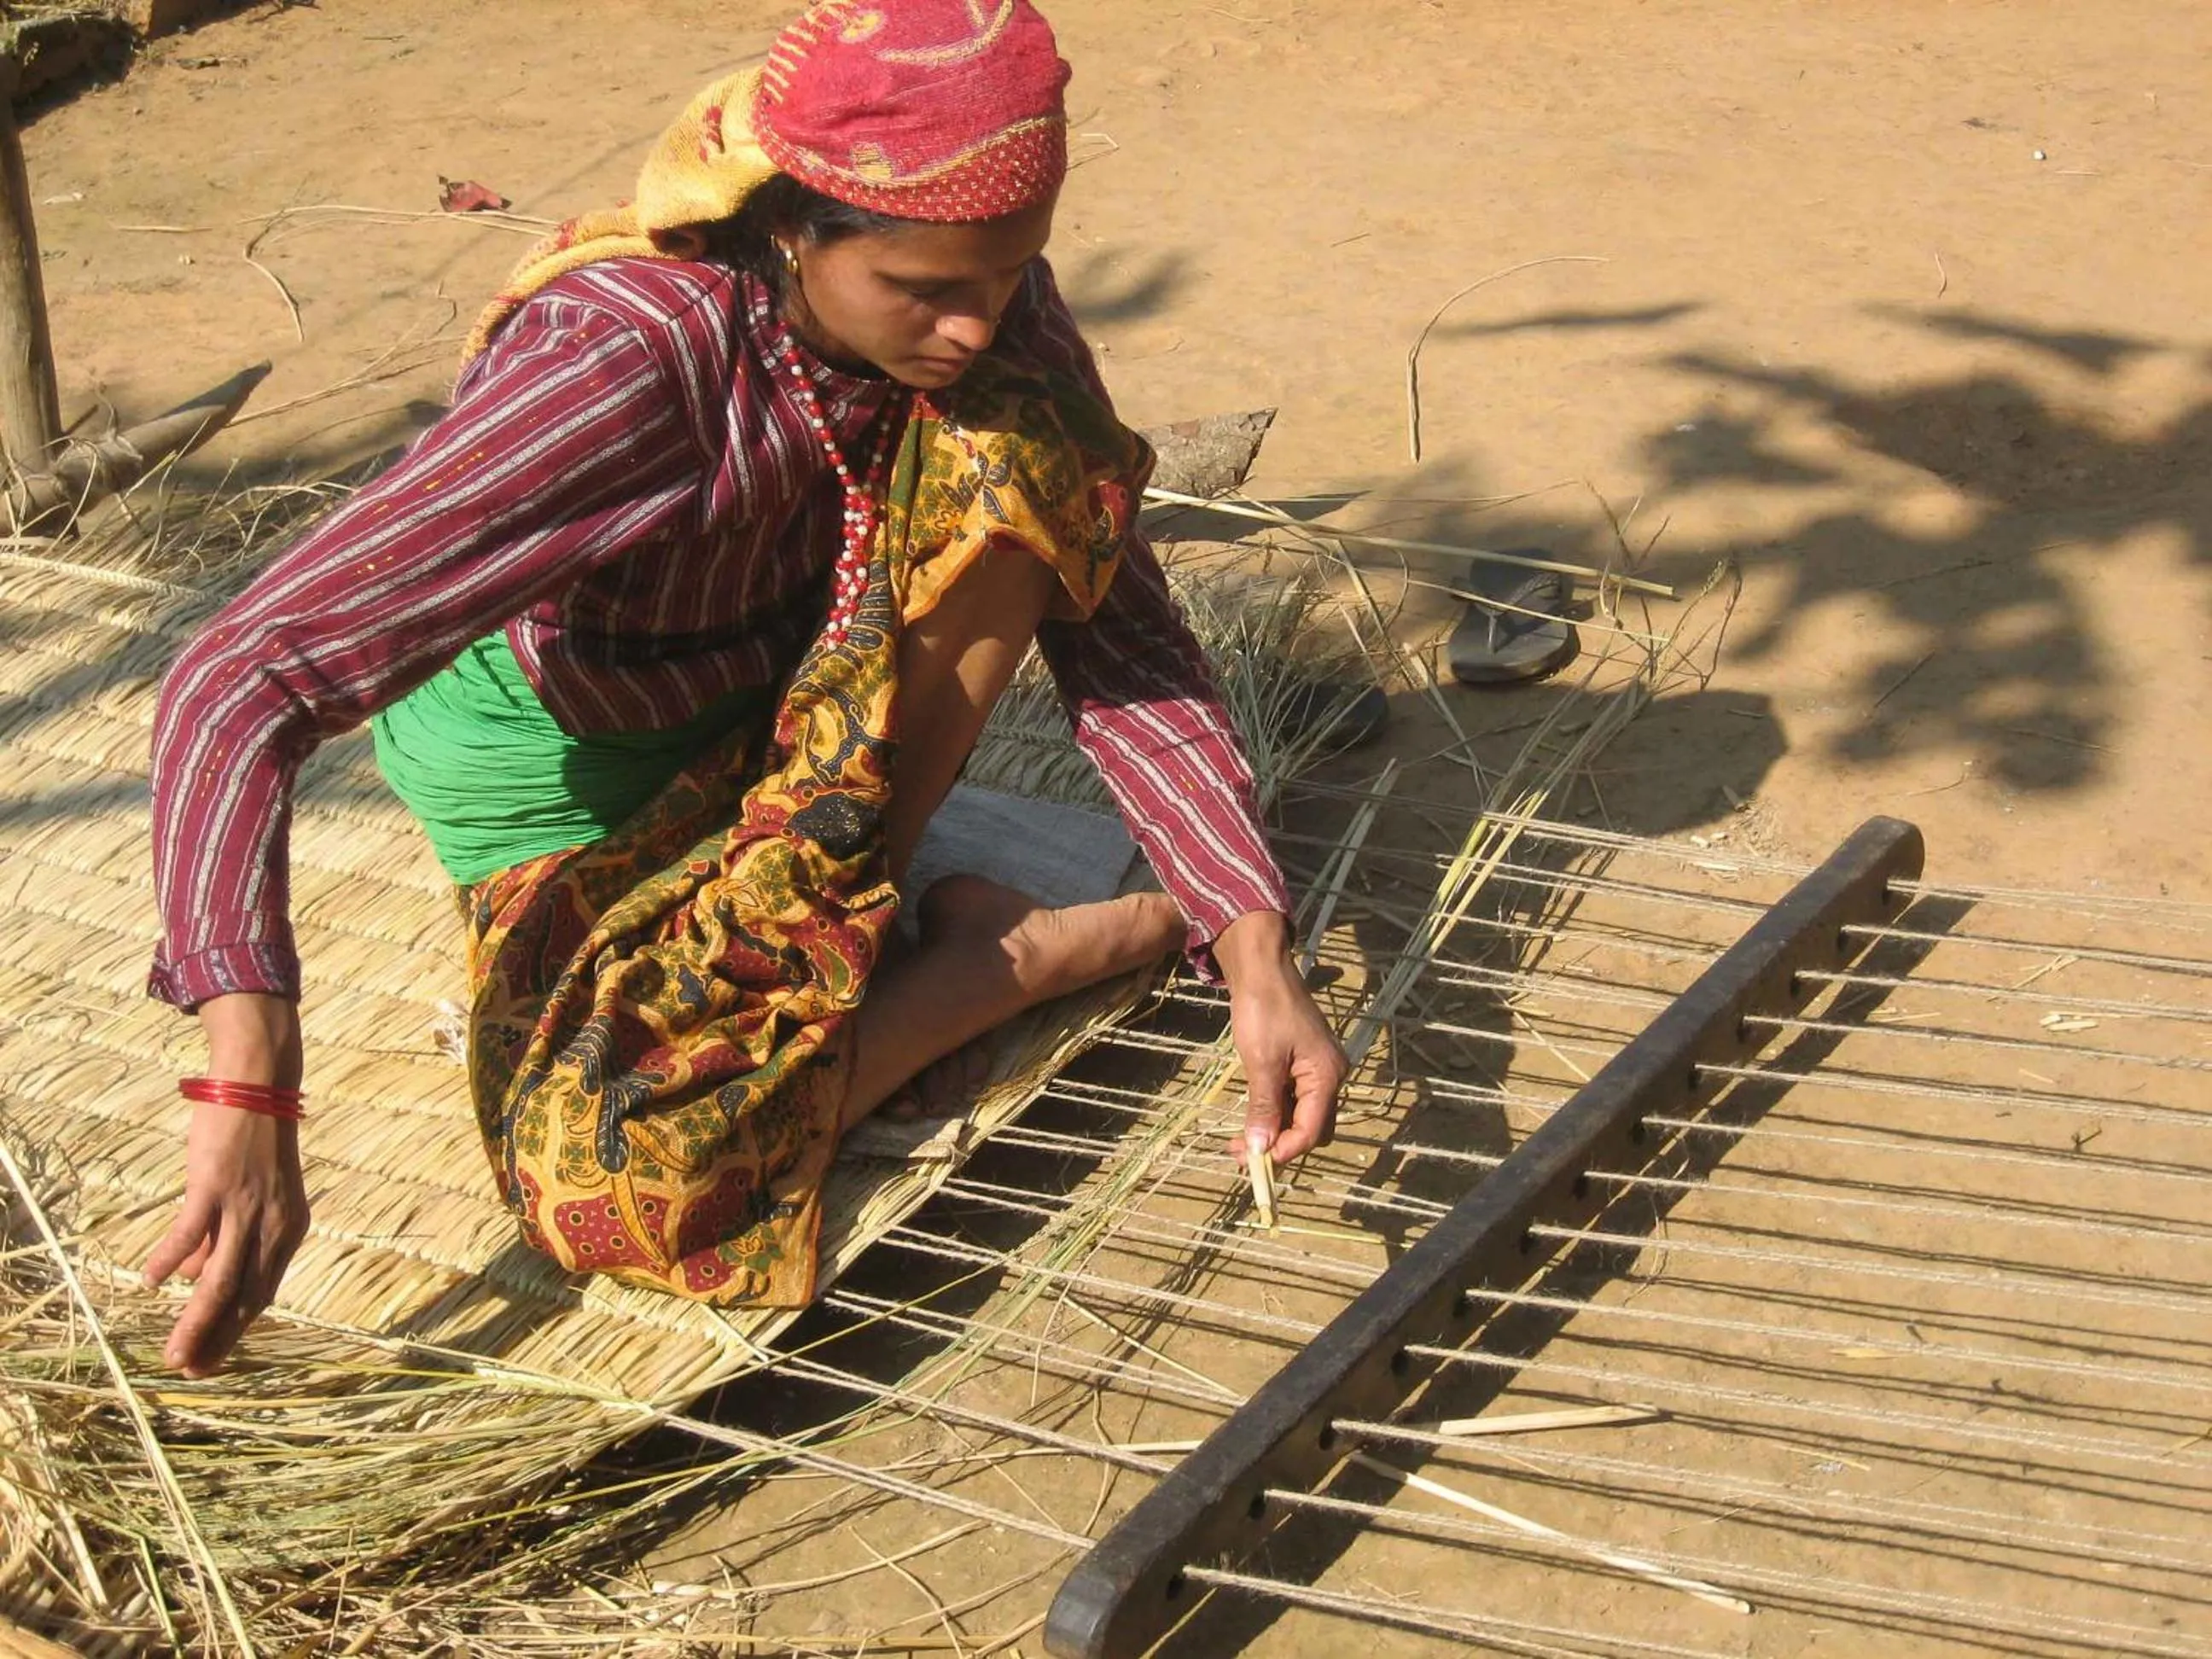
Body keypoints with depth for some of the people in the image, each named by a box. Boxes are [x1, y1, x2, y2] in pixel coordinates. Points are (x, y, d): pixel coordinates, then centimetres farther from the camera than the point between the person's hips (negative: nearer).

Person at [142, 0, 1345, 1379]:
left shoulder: (989, 312, -21)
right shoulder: (622, 361, -36)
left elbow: (1121, 635, -15)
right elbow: (242, 685, -40)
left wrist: (1258, 954, -29)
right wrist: (248, 1093, -51)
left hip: (789, 710, 4)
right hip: (555, 740, -3)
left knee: (1018, 457, -24)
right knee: (635, 1174, -28)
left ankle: (849, 912, -11)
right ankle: (1097, 937, -10)